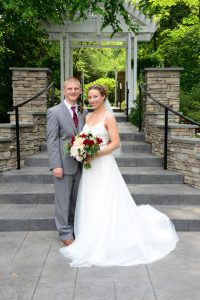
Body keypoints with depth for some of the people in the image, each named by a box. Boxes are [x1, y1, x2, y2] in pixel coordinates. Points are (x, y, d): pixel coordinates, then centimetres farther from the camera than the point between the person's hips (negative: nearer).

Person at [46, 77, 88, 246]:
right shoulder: (54, 112, -6)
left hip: (81, 163, 5)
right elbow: (52, 141, -10)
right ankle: (65, 233, 18)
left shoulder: (84, 112, 9)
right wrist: (56, 165, -15)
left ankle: (75, 228, 30)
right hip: (64, 164, -5)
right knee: (63, 199, 5)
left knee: (76, 199, 15)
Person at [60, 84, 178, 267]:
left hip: (103, 165, -7)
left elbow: (115, 143, -13)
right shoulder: (88, 117, 12)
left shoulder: (108, 117, -8)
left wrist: (96, 153, -22)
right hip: (89, 166, 7)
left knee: (105, 204, -3)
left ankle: (107, 243, 10)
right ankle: (94, 239, 26)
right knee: (91, 204, 11)